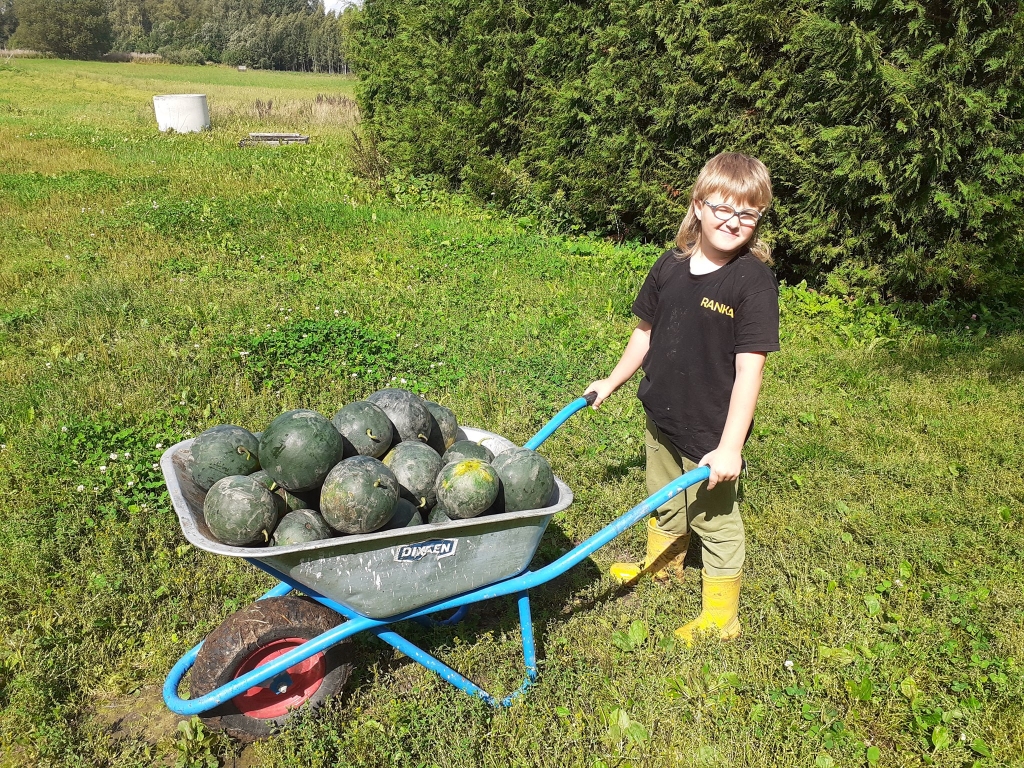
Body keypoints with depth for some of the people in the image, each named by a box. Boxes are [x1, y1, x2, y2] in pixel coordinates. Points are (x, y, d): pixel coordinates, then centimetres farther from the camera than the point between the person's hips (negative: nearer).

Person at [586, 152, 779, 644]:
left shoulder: (754, 281, -20)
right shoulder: (672, 266, -4)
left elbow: (749, 368, -22)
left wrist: (730, 446, -24)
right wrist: (613, 381, 18)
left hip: (712, 435, -5)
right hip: (661, 417, 6)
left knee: (715, 521, 12)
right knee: (665, 501, 27)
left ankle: (719, 620, 32)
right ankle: (662, 565, 55)